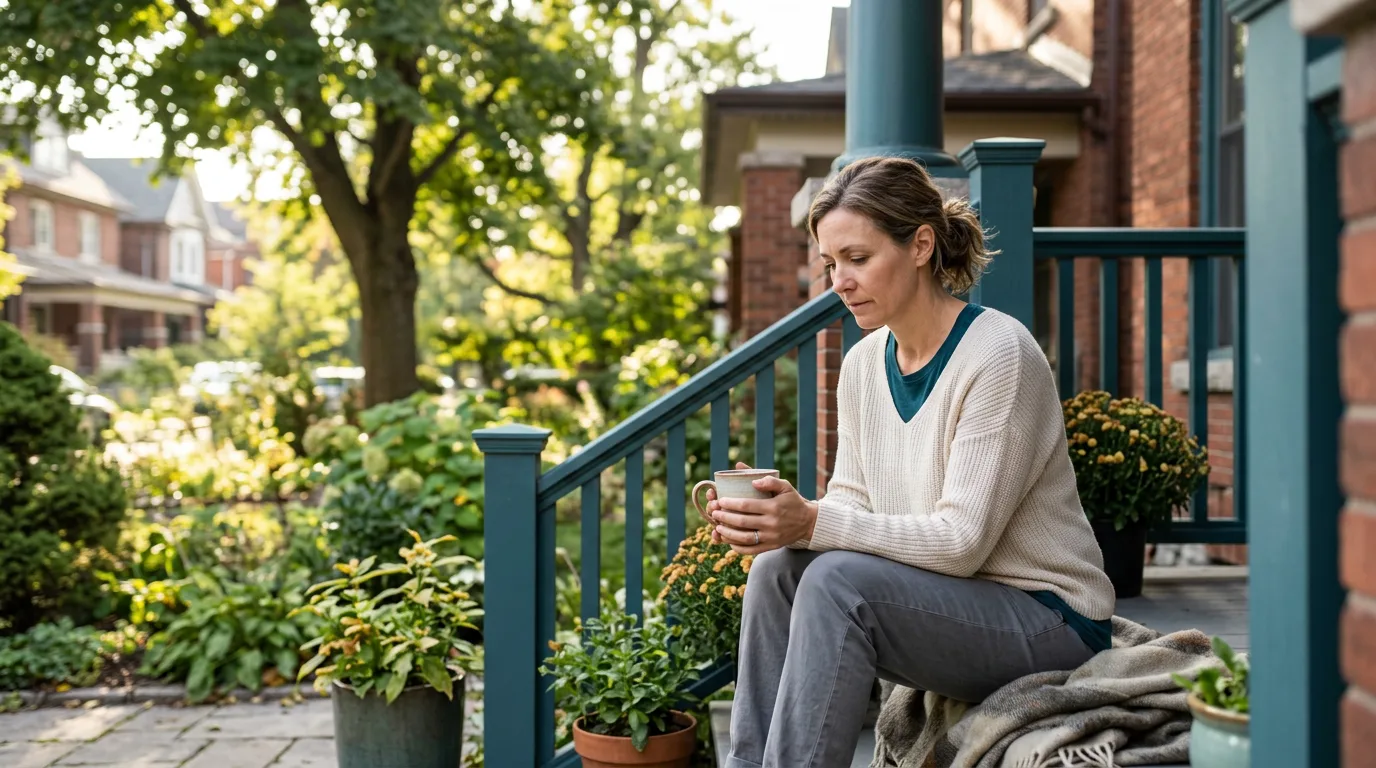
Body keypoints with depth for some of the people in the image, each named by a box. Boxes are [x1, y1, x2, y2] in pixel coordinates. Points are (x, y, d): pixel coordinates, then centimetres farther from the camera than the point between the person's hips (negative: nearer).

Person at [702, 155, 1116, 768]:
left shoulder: (997, 355, -18)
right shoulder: (863, 364, 5)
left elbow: (961, 540, -22)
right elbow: (853, 503, 5)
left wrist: (814, 522, -29)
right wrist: (777, 520, -16)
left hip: (1048, 622, -7)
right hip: (948, 603, 7)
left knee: (839, 578, -27)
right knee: (776, 568, -12)